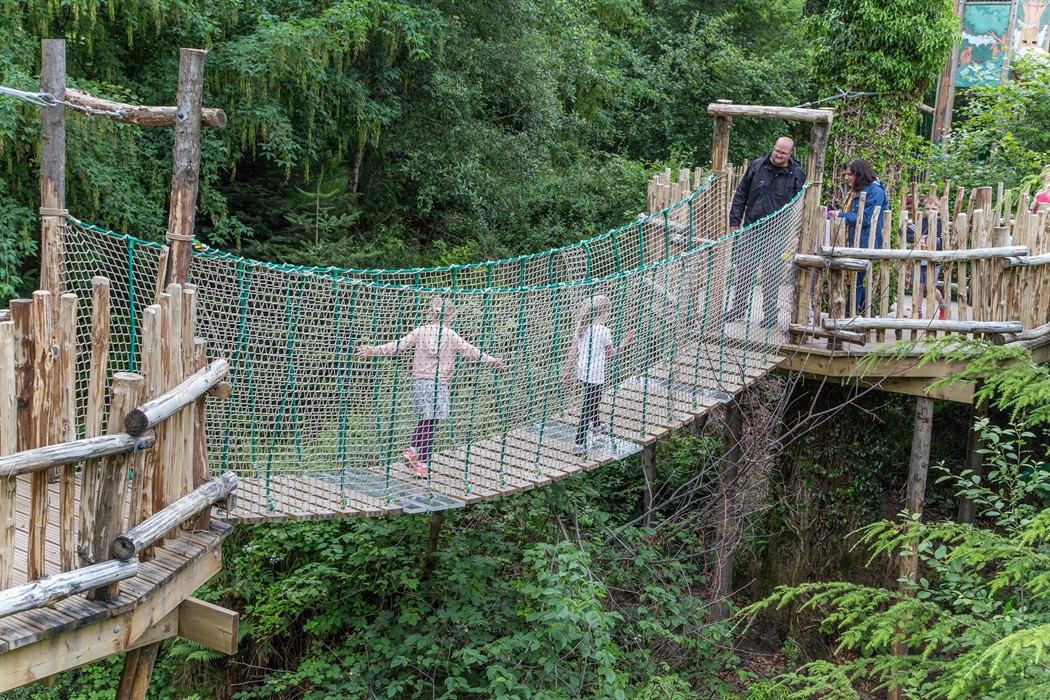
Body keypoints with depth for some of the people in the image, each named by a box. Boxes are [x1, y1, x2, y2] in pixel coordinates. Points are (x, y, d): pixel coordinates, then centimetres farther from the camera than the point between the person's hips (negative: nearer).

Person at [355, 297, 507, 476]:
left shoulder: (420, 331, 3)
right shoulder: (450, 335, -5)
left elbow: (397, 345, -1)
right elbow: (471, 351, 1)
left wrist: (372, 350, 4)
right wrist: (492, 361, 12)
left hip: (419, 382, 4)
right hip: (438, 385, -4)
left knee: (425, 420, 24)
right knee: (430, 424, 3)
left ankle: (412, 450, 11)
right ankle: (422, 465, 8)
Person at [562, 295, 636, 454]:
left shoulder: (580, 327, -1)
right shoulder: (604, 331, -19)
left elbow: (573, 351, 1)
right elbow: (610, 354, -7)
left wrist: (568, 372, 7)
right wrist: (624, 344, 3)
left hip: (582, 371, 7)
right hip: (595, 374, -7)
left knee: (594, 399, 30)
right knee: (588, 407, -2)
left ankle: (597, 425, 55)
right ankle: (579, 444, -3)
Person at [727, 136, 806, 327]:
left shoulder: (797, 174, -1)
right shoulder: (757, 166, 3)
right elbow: (741, 195, 8)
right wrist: (734, 221, 3)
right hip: (751, 228, 2)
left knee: (771, 273, 3)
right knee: (744, 269, 6)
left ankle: (770, 314, 13)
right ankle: (738, 307, 20)